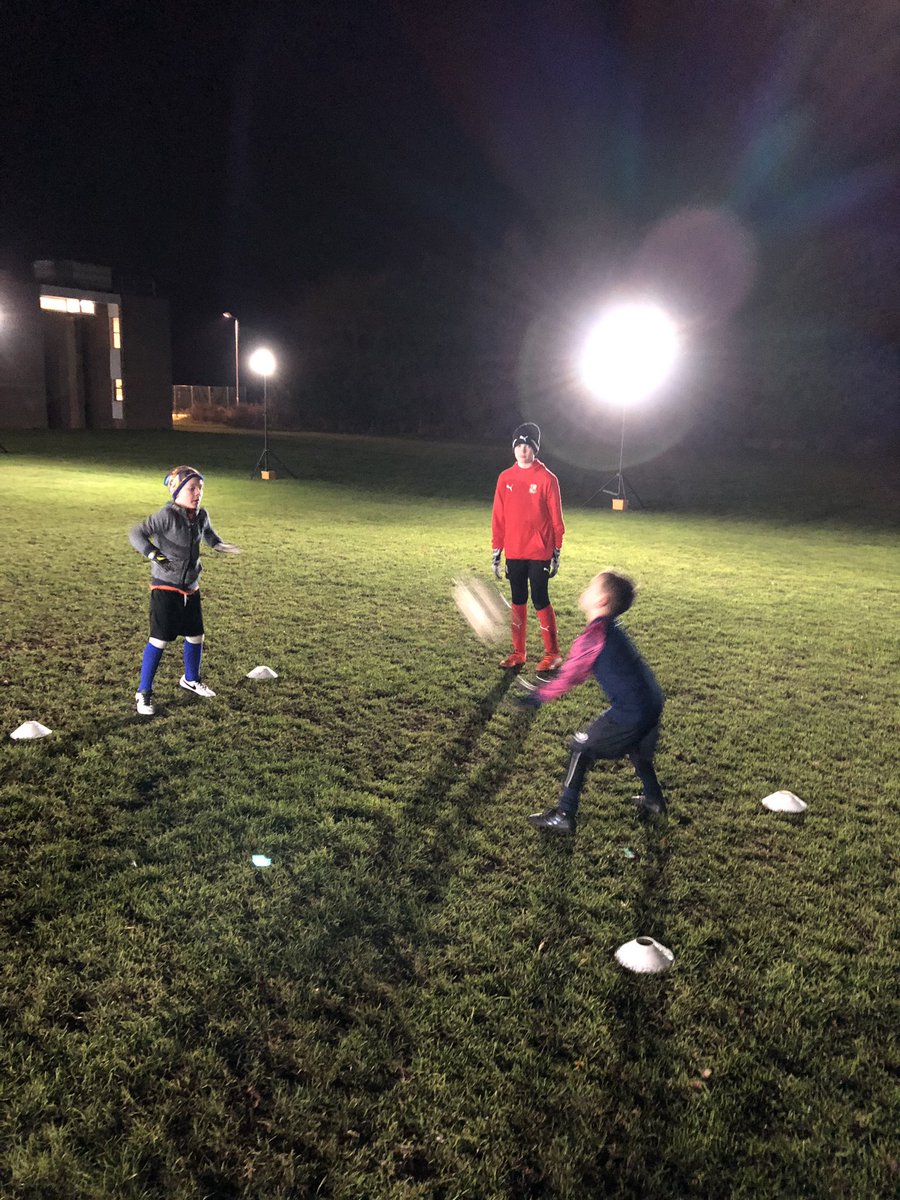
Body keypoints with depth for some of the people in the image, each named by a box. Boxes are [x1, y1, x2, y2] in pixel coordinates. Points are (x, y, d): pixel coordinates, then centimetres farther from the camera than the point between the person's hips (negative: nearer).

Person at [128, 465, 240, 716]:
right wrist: (154, 555, -28)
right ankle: (143, 693, 7)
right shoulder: (167, 515, -20)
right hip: (165, 588, -7)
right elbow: (136, 534, -19)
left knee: (195, 636, 16)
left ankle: (191, 680, 40)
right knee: (159, 640, -5)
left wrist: (219, 545, 6)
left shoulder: (201, 515, 0)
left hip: (191, 588, 7)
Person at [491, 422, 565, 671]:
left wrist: (556, 553, -4)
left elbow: (556, 518, -3)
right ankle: (518, 653, 21)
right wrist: (496, 551, 6)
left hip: (539, 552, -4)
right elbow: (498, 517, 8)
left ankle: (552, 654, 10)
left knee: (540, 600, -3)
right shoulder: (505, 478, 6)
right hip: (514, 553, 4)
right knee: (518, 601, 11)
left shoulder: (547, 478, -5)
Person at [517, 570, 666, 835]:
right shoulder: (613, 629, 14)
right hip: (652, 703, 9)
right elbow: (578, 671, 22)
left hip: (630, 712, -9)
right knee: (638, 749, 33)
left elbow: (568, 678, -10)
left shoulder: (593, 636, -16)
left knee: (581, 748, 4)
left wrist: (537, 697, 1)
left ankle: (563, 816, 8)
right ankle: (654, 801, 51)